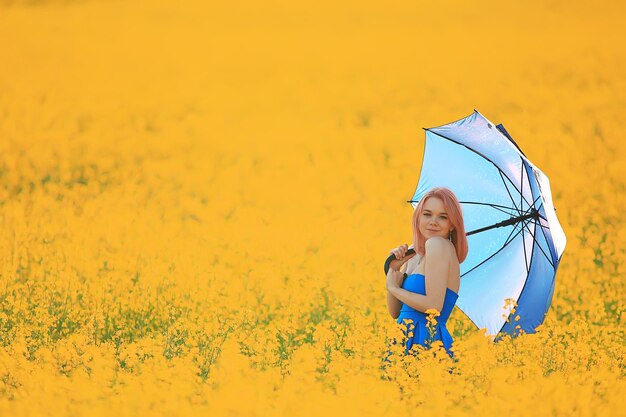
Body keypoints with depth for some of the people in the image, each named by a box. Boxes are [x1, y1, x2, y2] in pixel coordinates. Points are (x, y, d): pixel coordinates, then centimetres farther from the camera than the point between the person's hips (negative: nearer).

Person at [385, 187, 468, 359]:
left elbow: (434, 305, -16)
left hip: (426, 343, -8)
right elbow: (395, 312, 13)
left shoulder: (438, 245, -9)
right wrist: (394, 270, 2)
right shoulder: (413, 255, 15)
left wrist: (393, 288, -4)